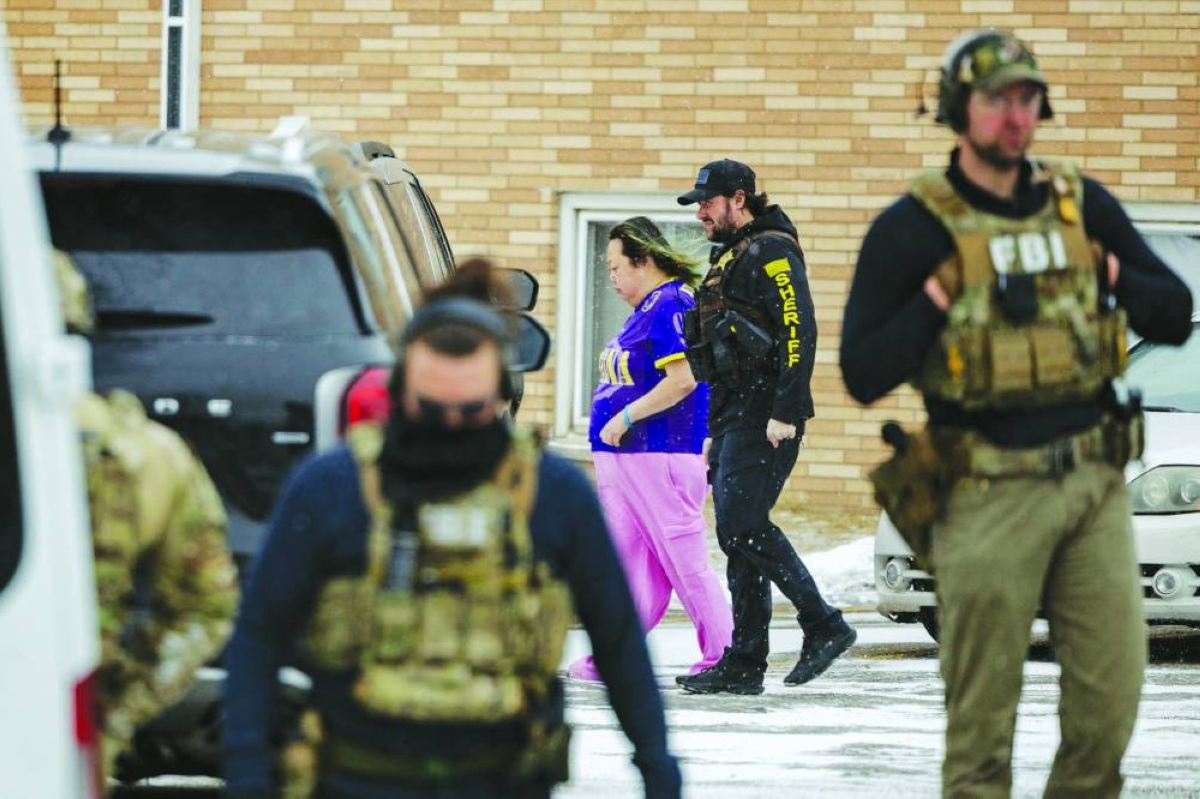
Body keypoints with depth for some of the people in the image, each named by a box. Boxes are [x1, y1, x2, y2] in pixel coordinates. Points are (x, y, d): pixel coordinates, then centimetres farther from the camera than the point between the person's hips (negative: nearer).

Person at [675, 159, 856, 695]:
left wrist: (785, 412, -25)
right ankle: (743, 664, 5)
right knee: (739, 537, 6)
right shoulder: (729, 260, 23)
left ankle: (823, 625, -9)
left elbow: (799, 331, -19)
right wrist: (715, 430, 25)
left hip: (766, 418, -10)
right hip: (736, 418, 10)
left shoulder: (771, 253, -9)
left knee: (742, 527, -16)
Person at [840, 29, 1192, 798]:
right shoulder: (912, 230, -3)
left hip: (1094, 481, 4)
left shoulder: (1083, 205, 9)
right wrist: (937, 299, -15)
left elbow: (1176, 317, 13)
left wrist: (1111, 280, -4)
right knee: (982, 712, 1)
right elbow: (863, 374, -5)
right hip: (990, 495, -4)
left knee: (1113, 691, 2)